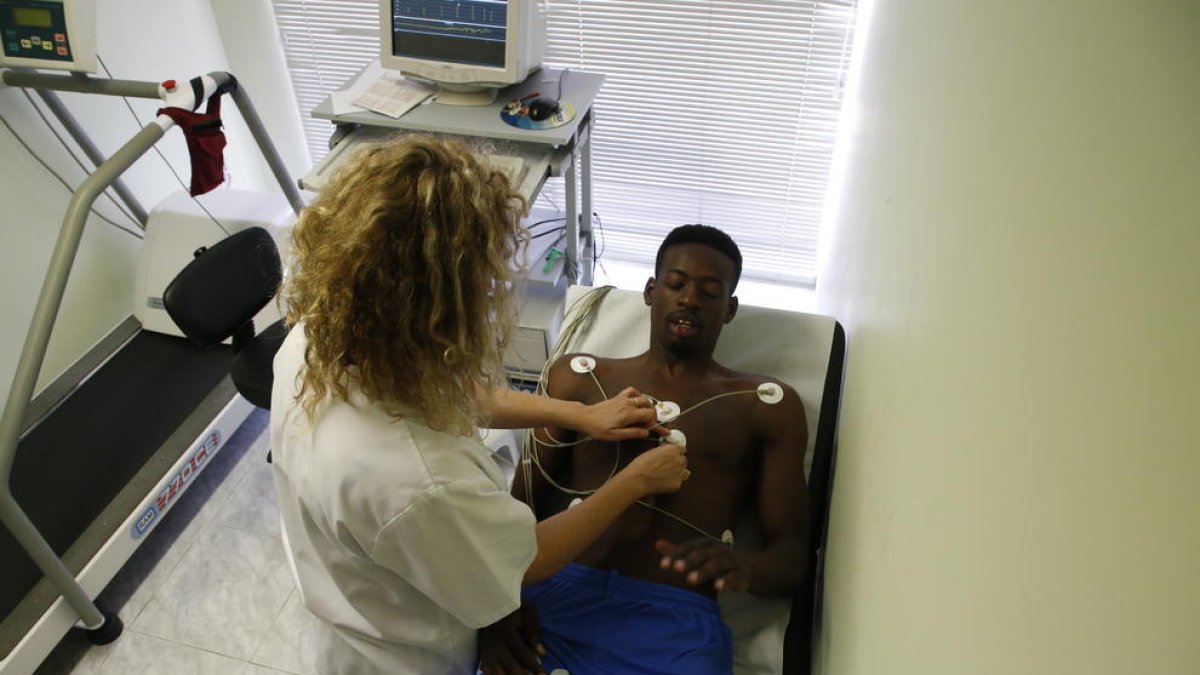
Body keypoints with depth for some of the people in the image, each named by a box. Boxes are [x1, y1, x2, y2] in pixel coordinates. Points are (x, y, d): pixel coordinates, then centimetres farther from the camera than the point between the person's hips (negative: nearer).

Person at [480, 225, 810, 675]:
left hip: (676, 618, 0)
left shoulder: (766, 405, 14)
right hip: (555, 594, 1)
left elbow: (792, 556, 9)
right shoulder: (580, 376, 18)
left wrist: (742, 567, -16)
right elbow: (523, 500, 12)